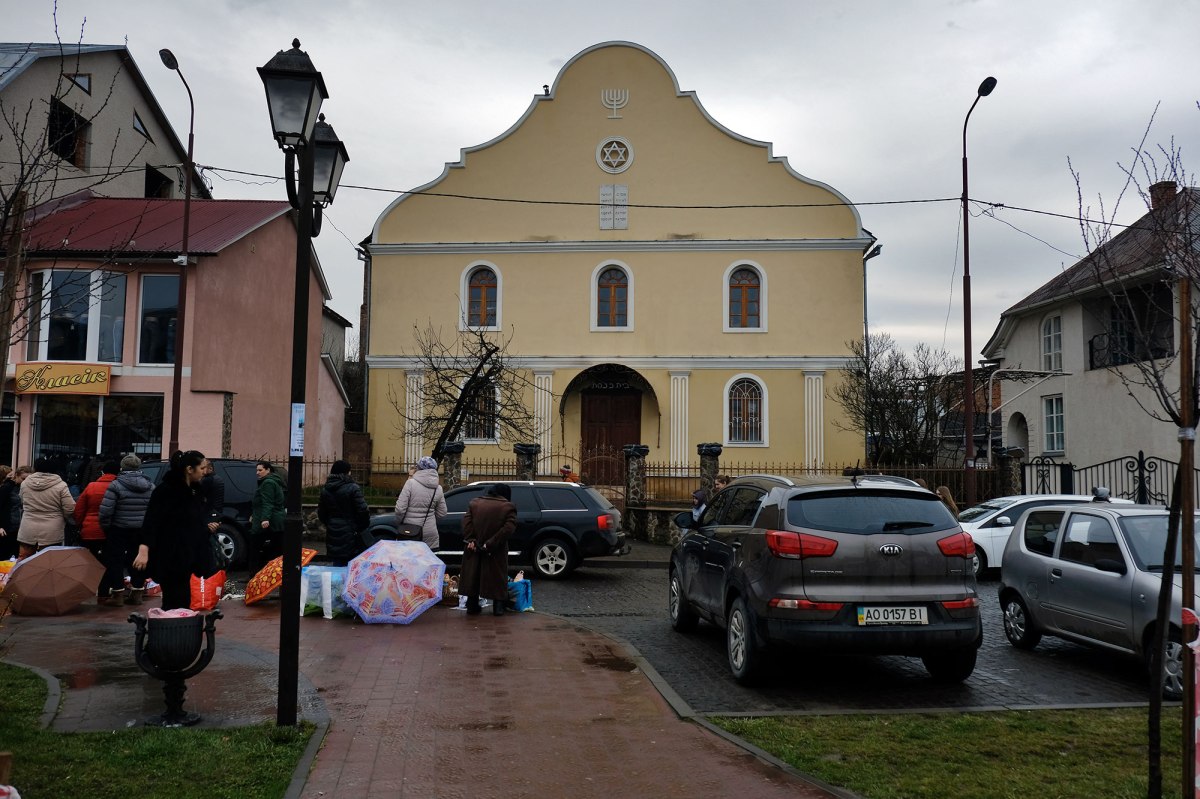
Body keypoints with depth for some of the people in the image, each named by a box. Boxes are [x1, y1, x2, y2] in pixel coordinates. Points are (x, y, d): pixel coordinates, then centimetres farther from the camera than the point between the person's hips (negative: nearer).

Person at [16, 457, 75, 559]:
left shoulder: (24, 484, 2)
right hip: (51, 534, -3)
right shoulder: (60, 485, -8)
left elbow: (22, 505, 17)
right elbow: (70, 509, -10)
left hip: (28, 531, 3)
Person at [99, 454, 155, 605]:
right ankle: (137, 592, 17)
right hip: (142, 531, 4)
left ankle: (117, 592, 6)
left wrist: (106, 527, -2)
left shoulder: (116, 485, -10)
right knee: (137, 559, 13)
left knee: (115, 559, 7)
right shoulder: (150, 486, 3)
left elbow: (105, 510, -15)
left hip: (120, 530, -4)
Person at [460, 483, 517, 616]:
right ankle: (498, 606, 6)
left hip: (474, 549, 3)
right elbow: (508, 528, -13)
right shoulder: (508, 507, -2)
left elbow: (466, 522, -1)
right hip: (496, 551, -3)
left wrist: (470, 540, -7)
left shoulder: (474, 503, 9)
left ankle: (472, 605, 17)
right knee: (498, 577, 8)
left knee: (473, 577, 13)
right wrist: (491, 544, -14)